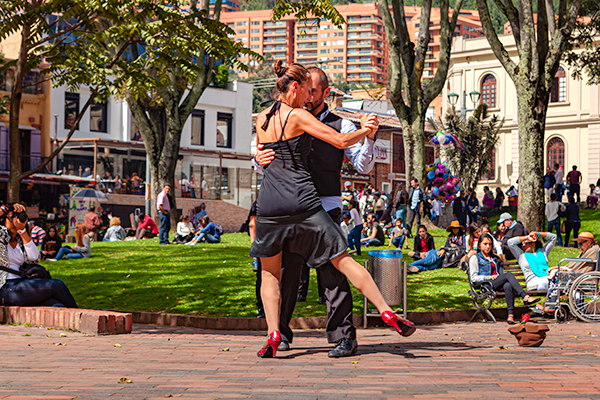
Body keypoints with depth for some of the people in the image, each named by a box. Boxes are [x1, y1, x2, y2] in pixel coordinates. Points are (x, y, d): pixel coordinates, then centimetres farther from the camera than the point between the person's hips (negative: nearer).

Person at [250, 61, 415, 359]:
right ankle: (387, 313, 3)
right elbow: (341, 141, -5)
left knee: (270, 272, 15)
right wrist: (365, 130, 14)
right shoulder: (298, 116, -4)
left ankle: (273, 334, 0)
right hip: (301, 199, -4)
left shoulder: (261, 119, 13)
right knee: (343, 259, 2)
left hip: (269, 201, 4)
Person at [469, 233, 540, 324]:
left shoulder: (495, 258, 33)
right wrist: (489, 277, -8)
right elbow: (474, 278, 3)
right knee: (509, 274, -30)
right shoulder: (475, 258, 14)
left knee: (508, 286, -36)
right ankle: (526, 297, -42)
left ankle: (511, 315, -50)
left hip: (499, 284, 5)